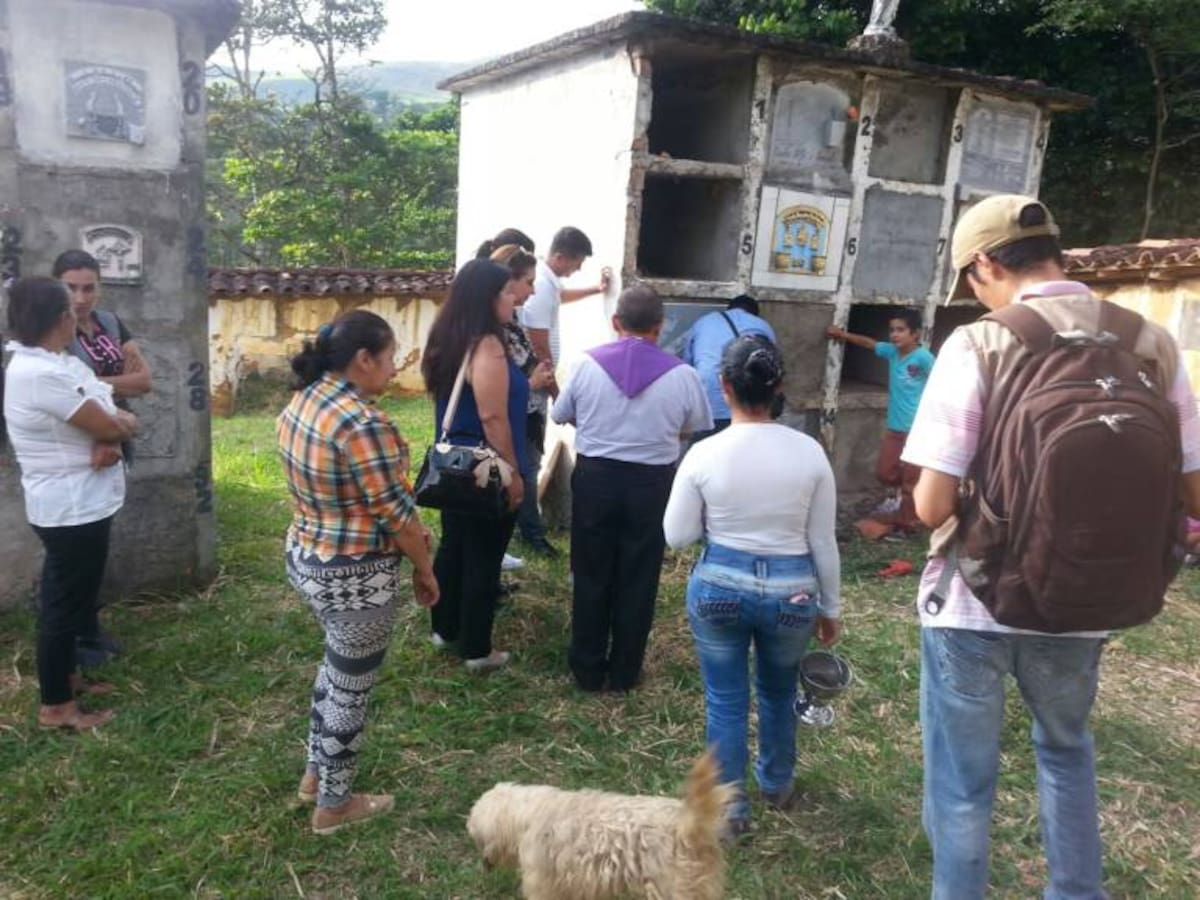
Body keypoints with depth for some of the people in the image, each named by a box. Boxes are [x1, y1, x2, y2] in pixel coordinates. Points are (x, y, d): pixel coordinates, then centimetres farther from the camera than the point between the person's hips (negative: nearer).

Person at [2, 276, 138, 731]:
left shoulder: (58, 364, 7)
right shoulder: (41, 374, -25)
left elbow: (106, 415, 6)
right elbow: (110, 427, -23)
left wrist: (110, 439, -16)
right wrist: (122, 426, 0)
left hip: (79, 503, 10)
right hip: (72, 508, -10)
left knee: (68, 598, 22)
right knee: (65, 602, 2)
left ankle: (65, 676, 38)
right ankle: (56, 706, 15)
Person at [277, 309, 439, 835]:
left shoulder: (301, 402, 2)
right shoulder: (363, 423, -27)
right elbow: (396, 511, -23)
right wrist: (425, 570, -7)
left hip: (305, 558, 9)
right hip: (356, 575, -9)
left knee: (337, 663, 28)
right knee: (351, 687, 10)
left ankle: (316, 773, 43)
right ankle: (334, 805, 29)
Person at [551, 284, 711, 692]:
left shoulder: (589, 363, -7)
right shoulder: (681, 374, -10)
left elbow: (560, 415, 6)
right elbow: (697, 427, 5)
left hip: (595, 478, 1)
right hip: (650, 485, -1)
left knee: (591, 577, 14)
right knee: (637, 581, 12)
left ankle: (587, 669, 25)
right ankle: (624, 672, 25)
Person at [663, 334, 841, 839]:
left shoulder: (704, 454, -13)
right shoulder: (809, 452, -10)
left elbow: (677, 535, -5)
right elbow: (823, 542, -3)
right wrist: (831, 607, 9)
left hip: (719, 587, -2)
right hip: (792, 591, 2)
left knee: (725, 700, 15)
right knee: (778, 691, 26)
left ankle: (729, 808, 26)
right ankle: (777, 785, 47)